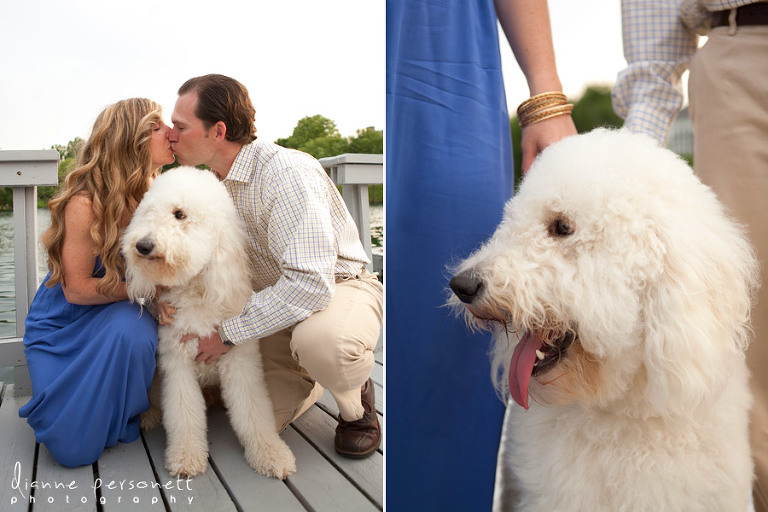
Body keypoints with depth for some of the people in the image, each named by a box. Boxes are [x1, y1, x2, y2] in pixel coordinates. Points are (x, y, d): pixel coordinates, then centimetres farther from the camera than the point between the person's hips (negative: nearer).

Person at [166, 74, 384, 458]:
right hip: (275, 301, 7)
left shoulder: (284, 171, -28)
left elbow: (311, 283, -36)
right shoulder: (216, 183, 1)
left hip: (340, 287, -6)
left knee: (320, 340, -41)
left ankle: (355, 402, -6)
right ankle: (311, 376, 23)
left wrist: (228, 332, -27)